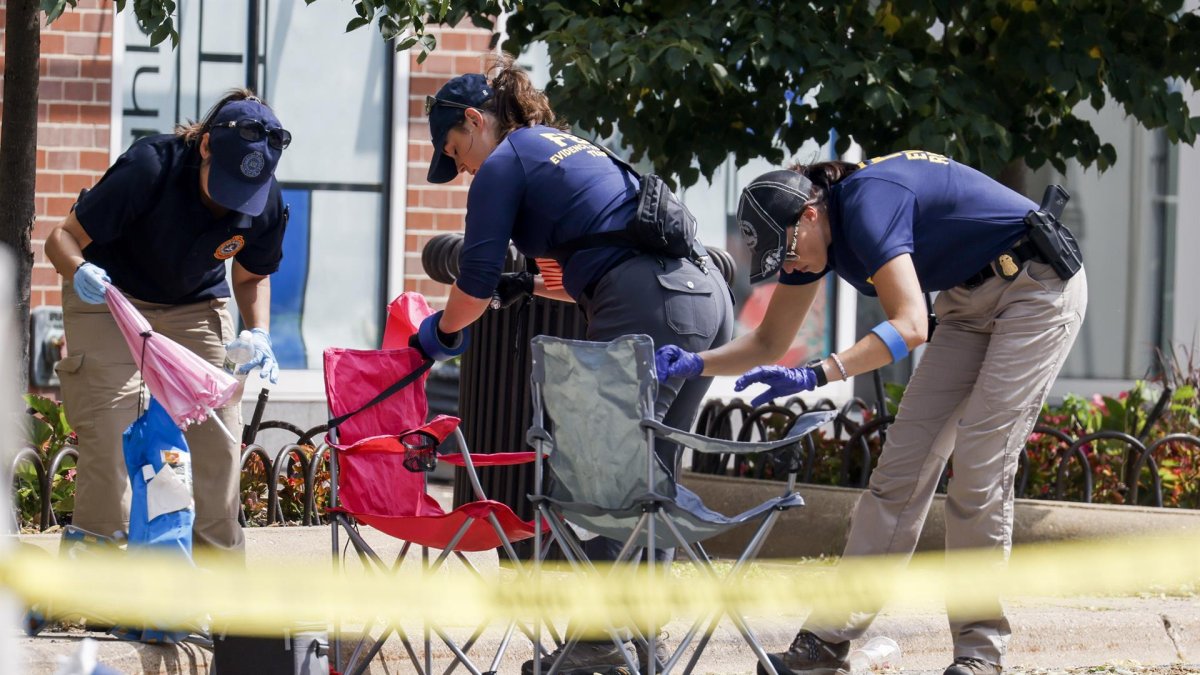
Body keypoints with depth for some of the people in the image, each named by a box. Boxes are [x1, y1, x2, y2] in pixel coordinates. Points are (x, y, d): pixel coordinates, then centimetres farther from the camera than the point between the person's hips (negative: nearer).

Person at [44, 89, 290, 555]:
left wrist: (259, 334, -17)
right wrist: (79, 271, -47)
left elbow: (251, 277, 3)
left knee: (218, 437, -7)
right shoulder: (149, 168, -31)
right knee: (108, 433, -14)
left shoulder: (267, 202, -18)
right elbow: (61, 237, -24)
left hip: (196, 307, 4)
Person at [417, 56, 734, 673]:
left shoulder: (503, 164, 3)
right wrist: (528, 285, 34)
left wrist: (444, 329, 18)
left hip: (648, 310, -9)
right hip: (708, 296, 9)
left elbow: (475, 281, 1)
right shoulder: (572, 147, 28)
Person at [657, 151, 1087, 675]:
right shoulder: (809, 239, 0)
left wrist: (817, 375, -43)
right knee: (901, 465, 1)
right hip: (969, 300, 9)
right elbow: (769, 343, 9)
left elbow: (909, 325, -36)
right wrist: (694, 364, -7)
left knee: (979, 472, -13)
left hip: (1039, 288, -9)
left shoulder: (868, 204, -27)